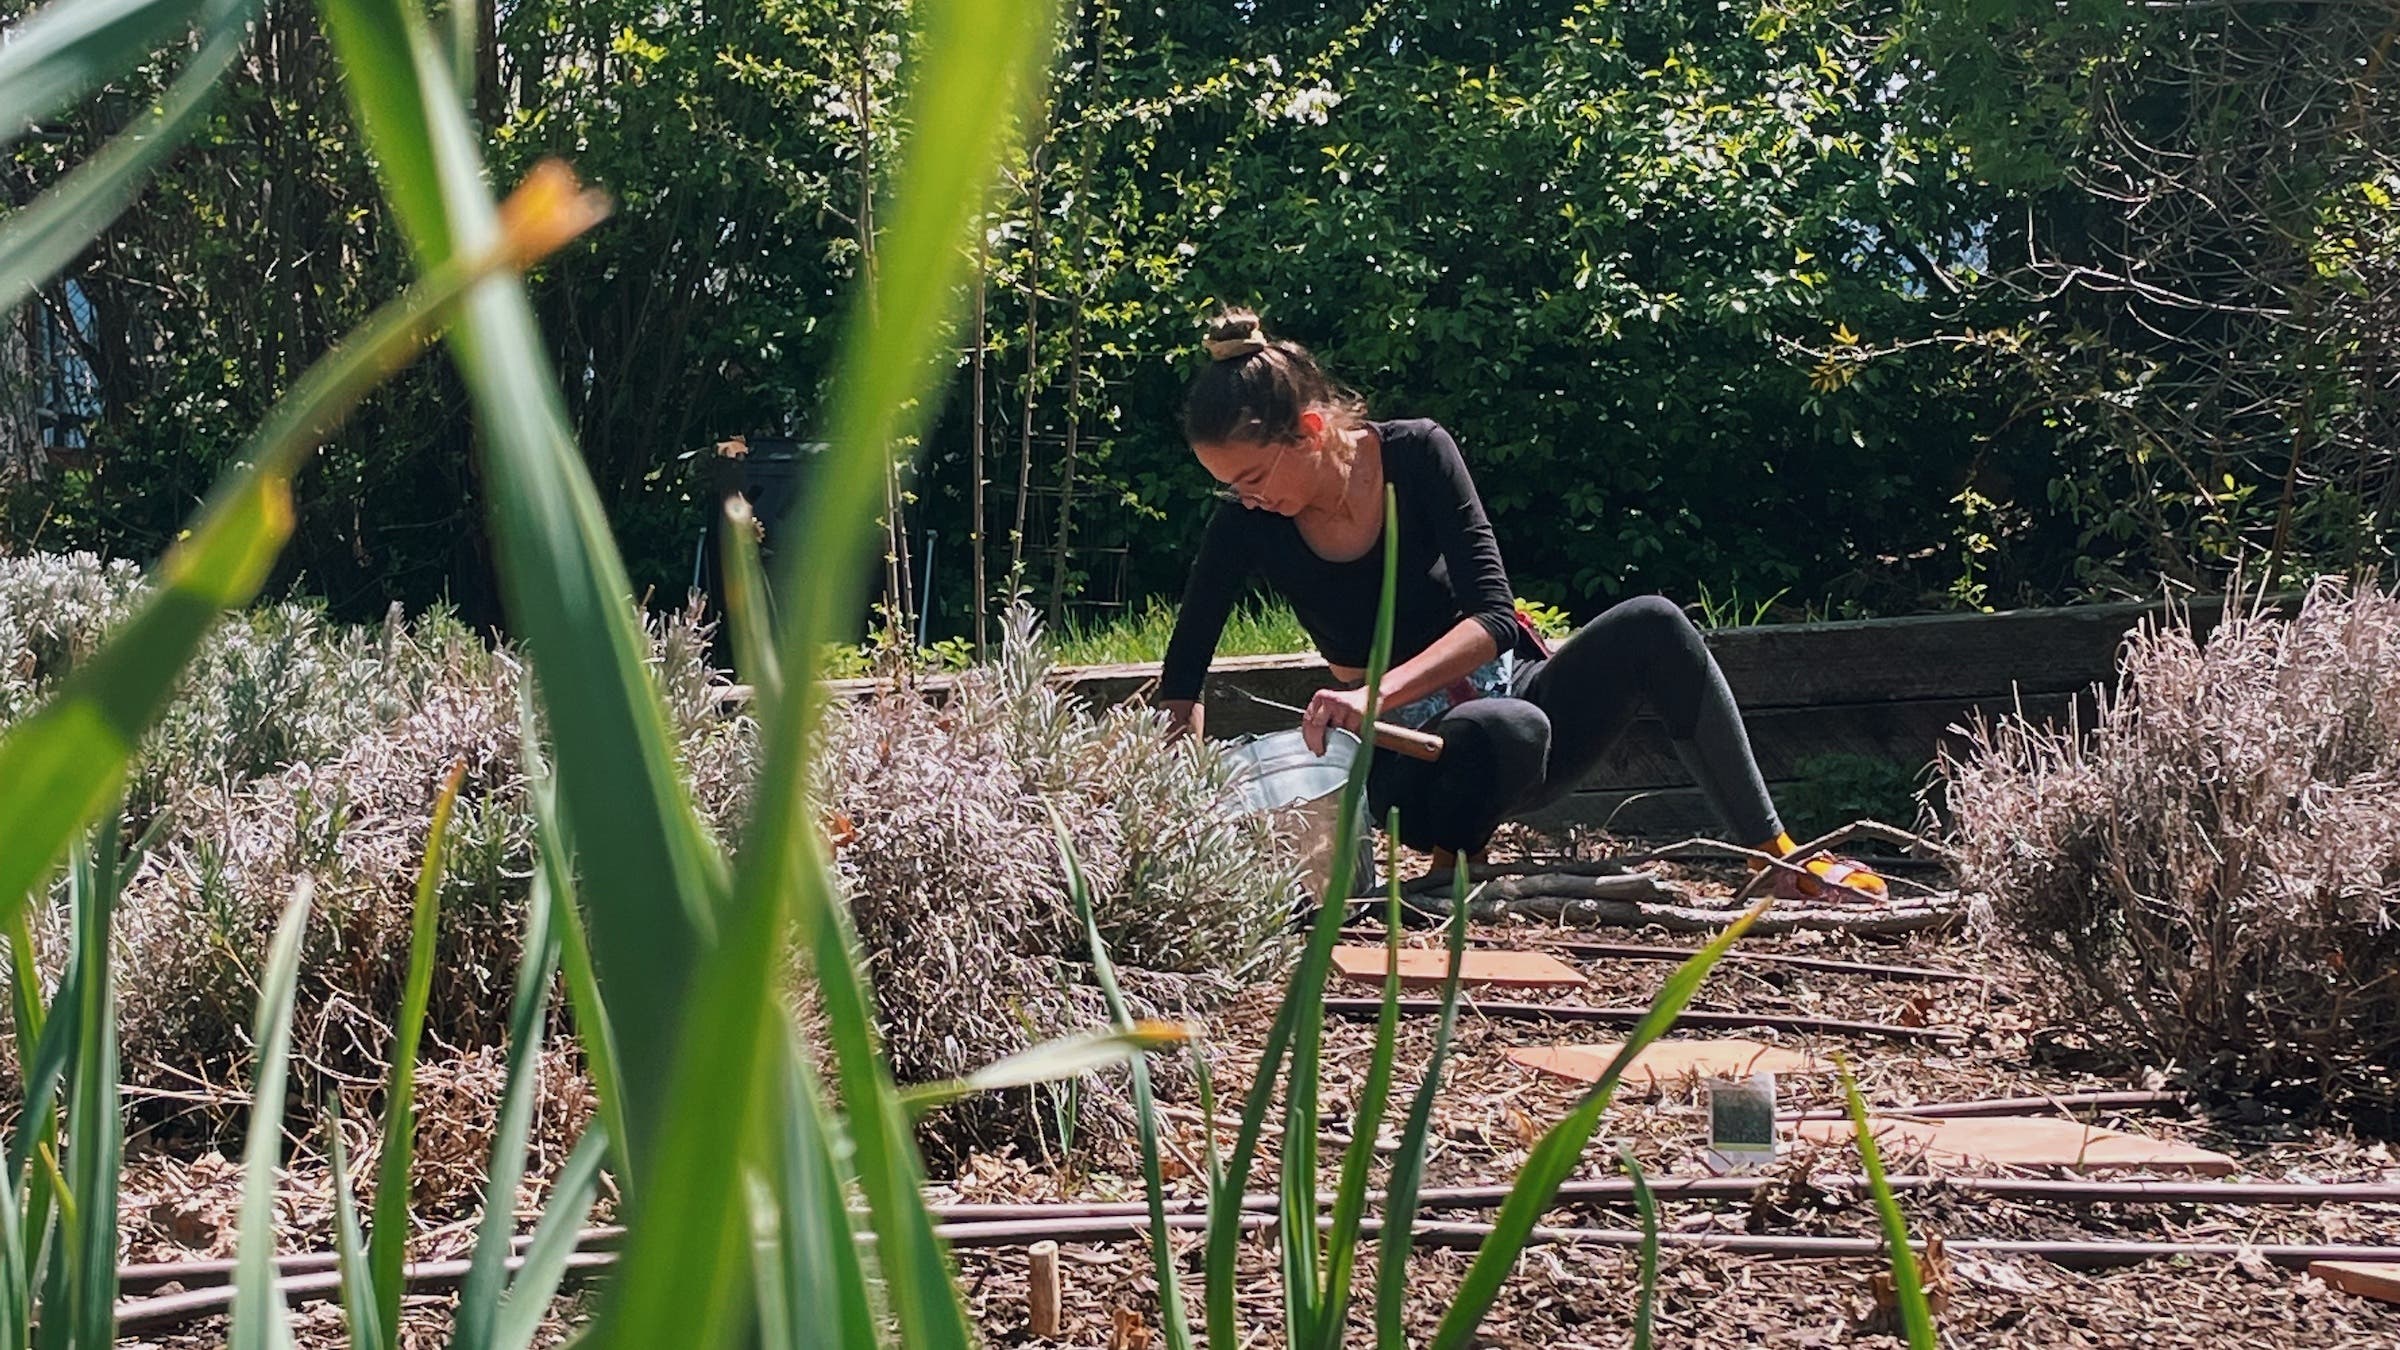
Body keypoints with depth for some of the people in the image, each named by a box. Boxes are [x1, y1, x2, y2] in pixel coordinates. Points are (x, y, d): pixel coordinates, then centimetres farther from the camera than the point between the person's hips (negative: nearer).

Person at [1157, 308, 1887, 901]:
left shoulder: (1416, 454, -15)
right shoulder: (1247, 527, -11)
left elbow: (1493, 617, -24)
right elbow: (1181, 683, -3)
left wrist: (1376, 694, -39)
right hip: (1418, 764, -1)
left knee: (1649, 626, -28)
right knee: (1509, 729, -39)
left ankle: (1778, 855, -20)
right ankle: (1448, 869, -10)